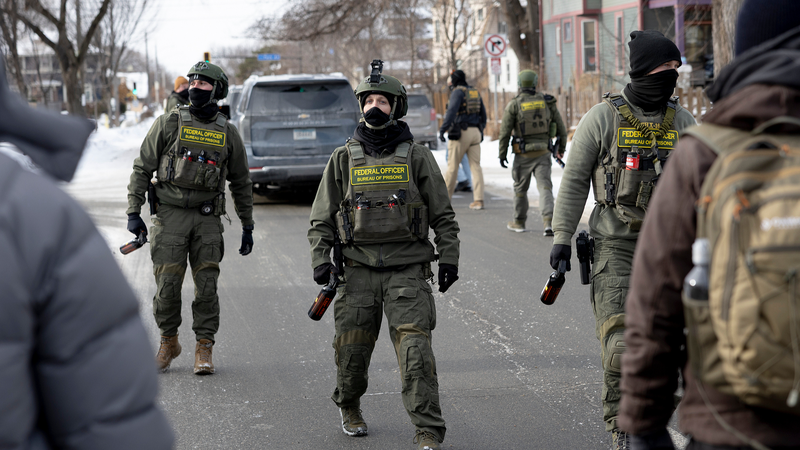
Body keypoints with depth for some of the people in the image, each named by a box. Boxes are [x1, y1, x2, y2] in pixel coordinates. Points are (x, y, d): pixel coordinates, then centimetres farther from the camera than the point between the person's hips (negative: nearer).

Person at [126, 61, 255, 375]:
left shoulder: (227, 133, 9)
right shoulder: (168, 123, 3)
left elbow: (241, 182, 17)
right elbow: (142, 168, 5)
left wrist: (247, 226, 15)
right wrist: (134, 212, -2)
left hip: (208, 219, 1)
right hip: (171, 214, -1)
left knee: (206, 286, -1)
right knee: (167, 285, -3)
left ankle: (204, 348, 9)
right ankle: (168, 343, 17)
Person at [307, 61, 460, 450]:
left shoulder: (416, 157, 6)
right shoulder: (343, 158, 9)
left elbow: (443, 215, 8)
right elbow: (322, 217, 11)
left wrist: (449, 257, 0)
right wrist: (320, 257, -1)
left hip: (408, 271, -2)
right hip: (359, 271, 2)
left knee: (415, 350, -11)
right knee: (351, 349, 6)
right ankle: (349, 409, 34)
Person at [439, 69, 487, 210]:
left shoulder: (457, 92, -8)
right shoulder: (475, 92, 15)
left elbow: (452, 111, -22)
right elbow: (483, 114, 21)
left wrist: (442, 130, -26)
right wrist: (481, 131, 34)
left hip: (460, 133, -6)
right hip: (475, 132, 7)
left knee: (452, 166, 3)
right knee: (476, 167, 1)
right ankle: (478, 201, -7)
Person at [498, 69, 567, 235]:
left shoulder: (514, 105, -7)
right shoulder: (547, 102, 3)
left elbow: (505, 132, -8)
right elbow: (560, 128, 7)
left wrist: (502, 154, 2)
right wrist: (561, 148, 21)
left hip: (523, 154, -1)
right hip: (543, 153, 2)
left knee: (520, 188, 16)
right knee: (545, 187, -4)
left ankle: (519, 222, 29)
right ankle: (548, 222, -23)